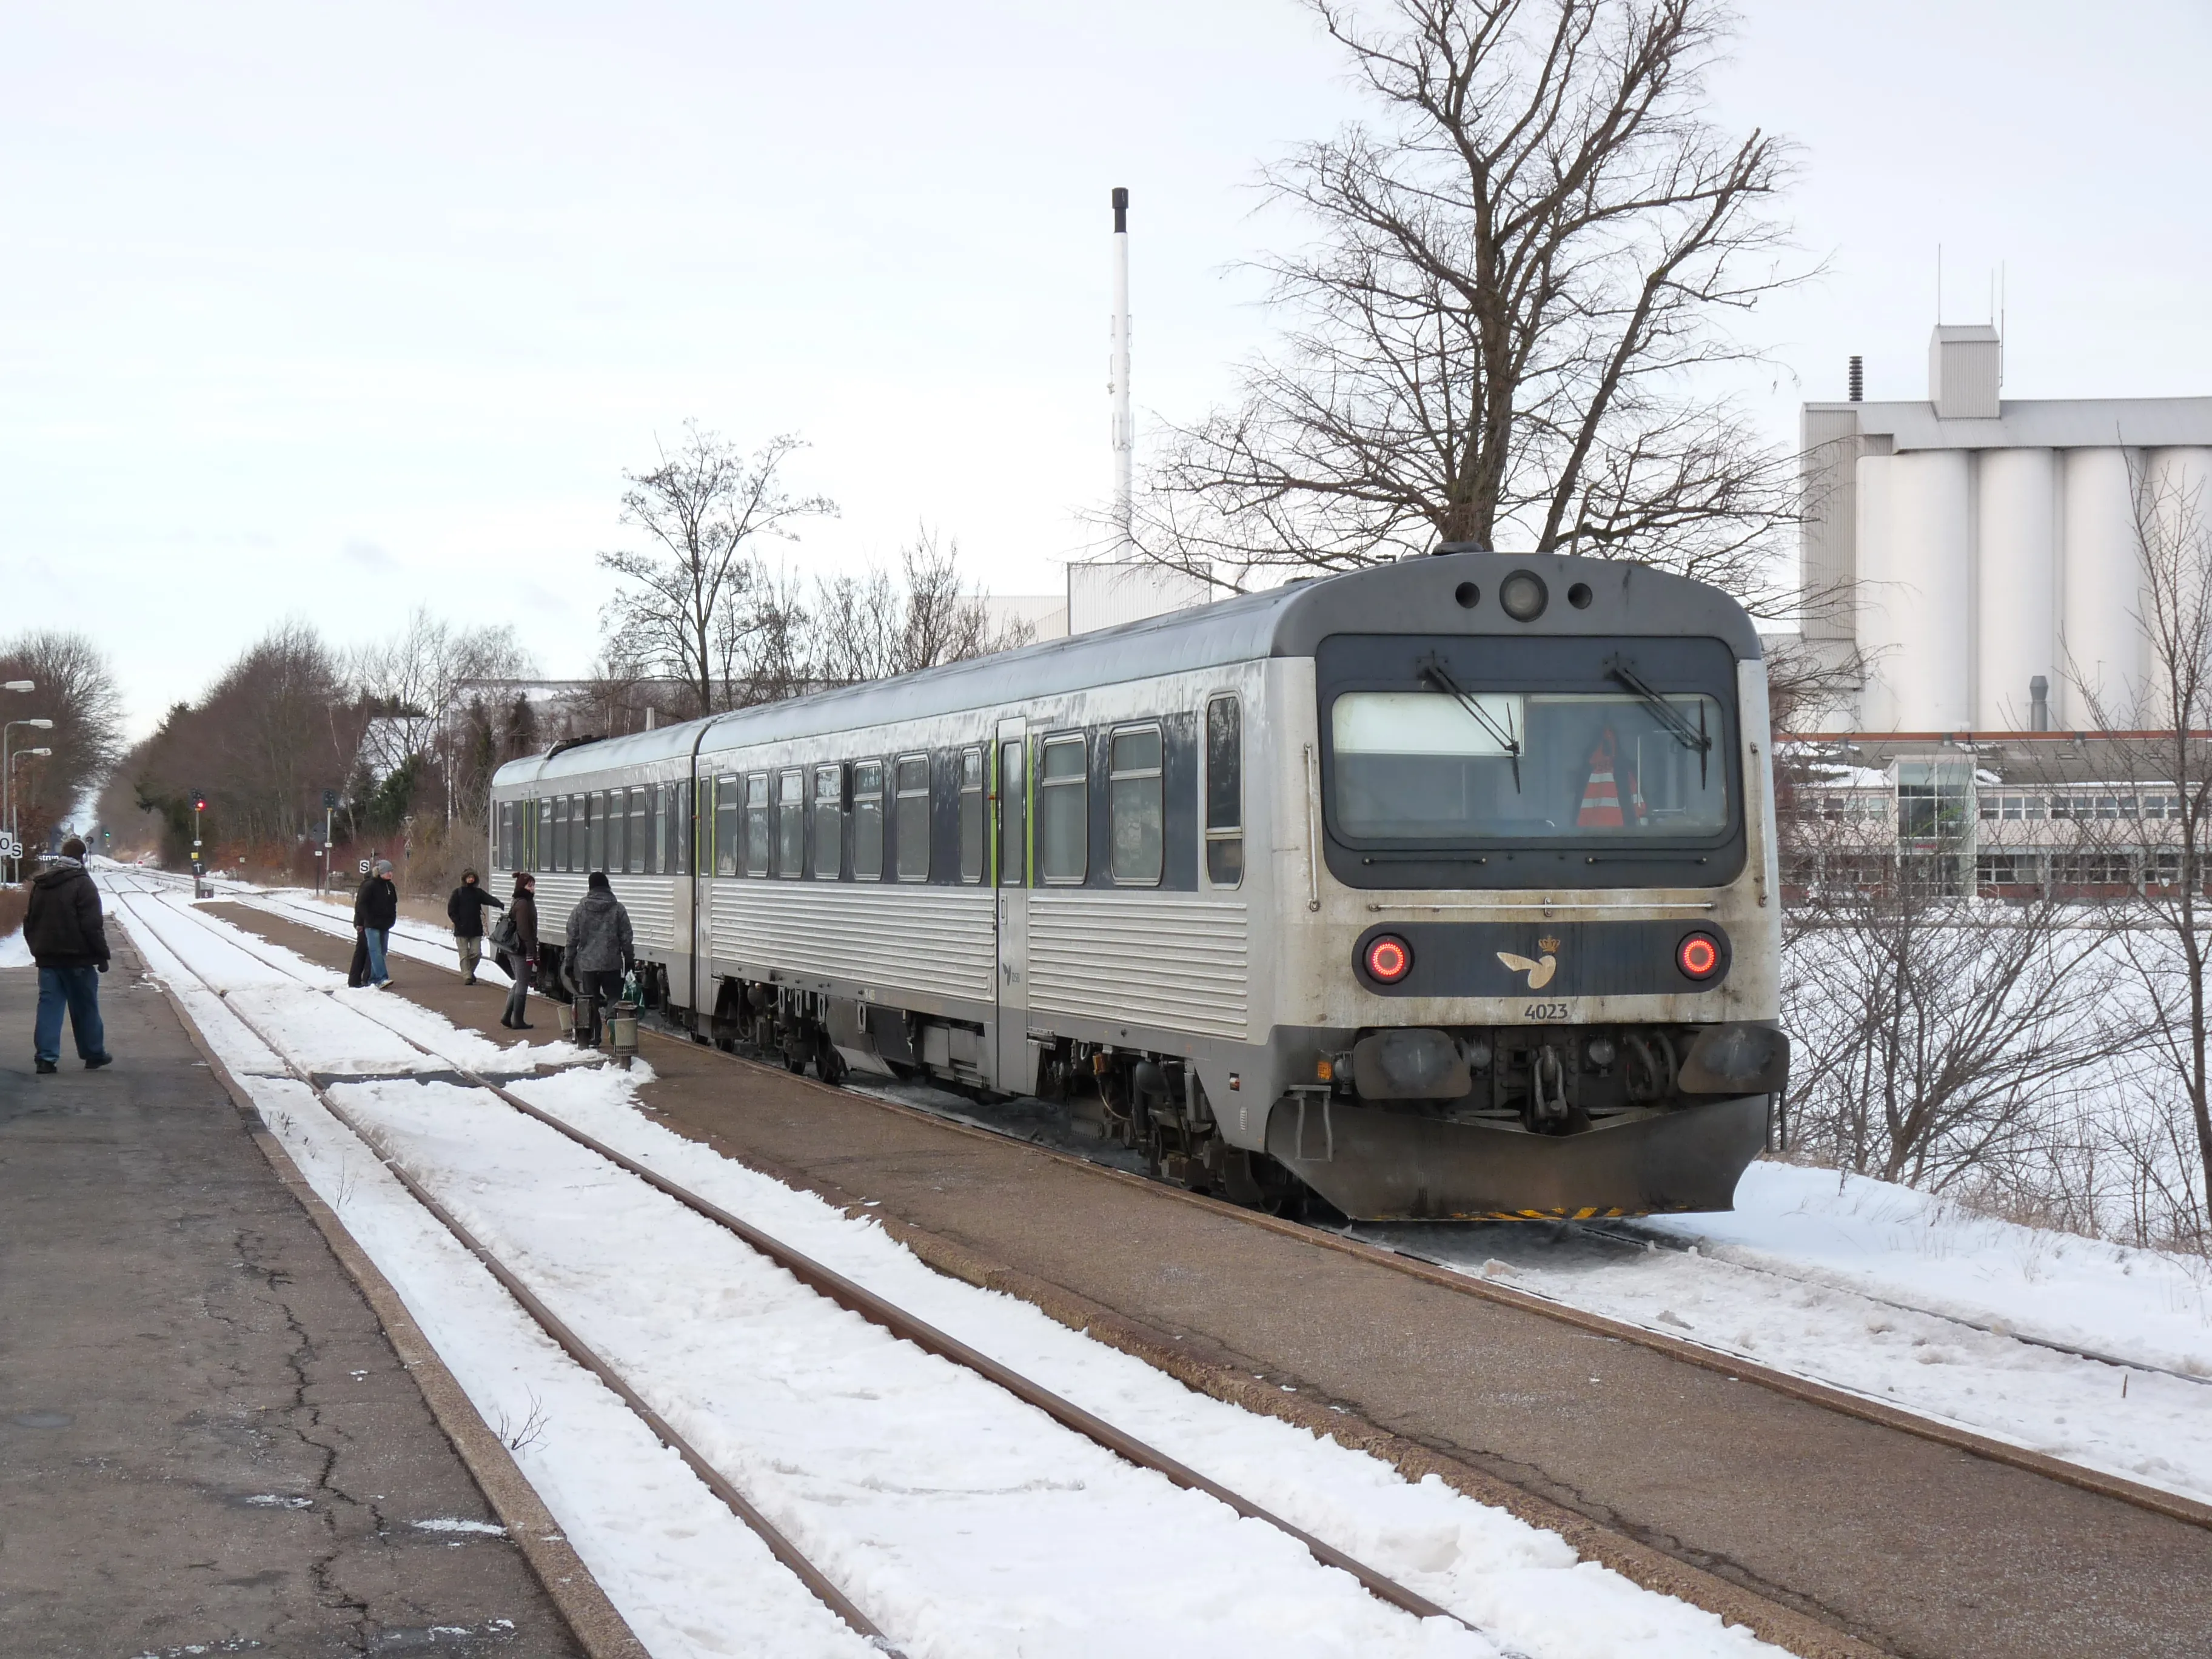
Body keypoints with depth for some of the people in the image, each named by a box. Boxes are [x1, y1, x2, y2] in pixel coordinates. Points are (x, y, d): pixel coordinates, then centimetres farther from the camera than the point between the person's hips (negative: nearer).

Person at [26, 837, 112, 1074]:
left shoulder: (40, 884, 11)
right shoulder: (82, 884, -11)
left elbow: (30, 920, 18)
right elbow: (92, 925, -14)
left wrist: (37, 948, 25)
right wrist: (102, 955, -9)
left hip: (48, 957, 5)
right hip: (77, 957, -5)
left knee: (49, 1005, 3)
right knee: (85, 1007, 7)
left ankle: (46, 1057, -5)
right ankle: (93, 1054, 15)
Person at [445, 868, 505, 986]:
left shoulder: (478, 892, 6)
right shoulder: (458, 892, 0)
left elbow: (489, 899, -11)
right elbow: (451, 910, -1)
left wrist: (500, 904, -31)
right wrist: (457, 922, -13)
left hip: (476, 930, 2)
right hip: (461, 930, -2)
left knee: (476, 953, 2)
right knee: (464, 955, -1)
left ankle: (470, 971, 26)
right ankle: (467, 976, 4)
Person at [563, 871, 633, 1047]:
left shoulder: (580, 910, -1)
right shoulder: (618, 909, -2)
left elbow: (572, 939, 2)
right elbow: (626, 938, 1)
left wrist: (569, 963, 9)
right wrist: (629, 960, 10)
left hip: (587, 965, 1)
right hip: (611, 964, -1)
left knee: (590, 1003, 7)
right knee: (614, 1000, 6)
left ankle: (592, 1039, 6)